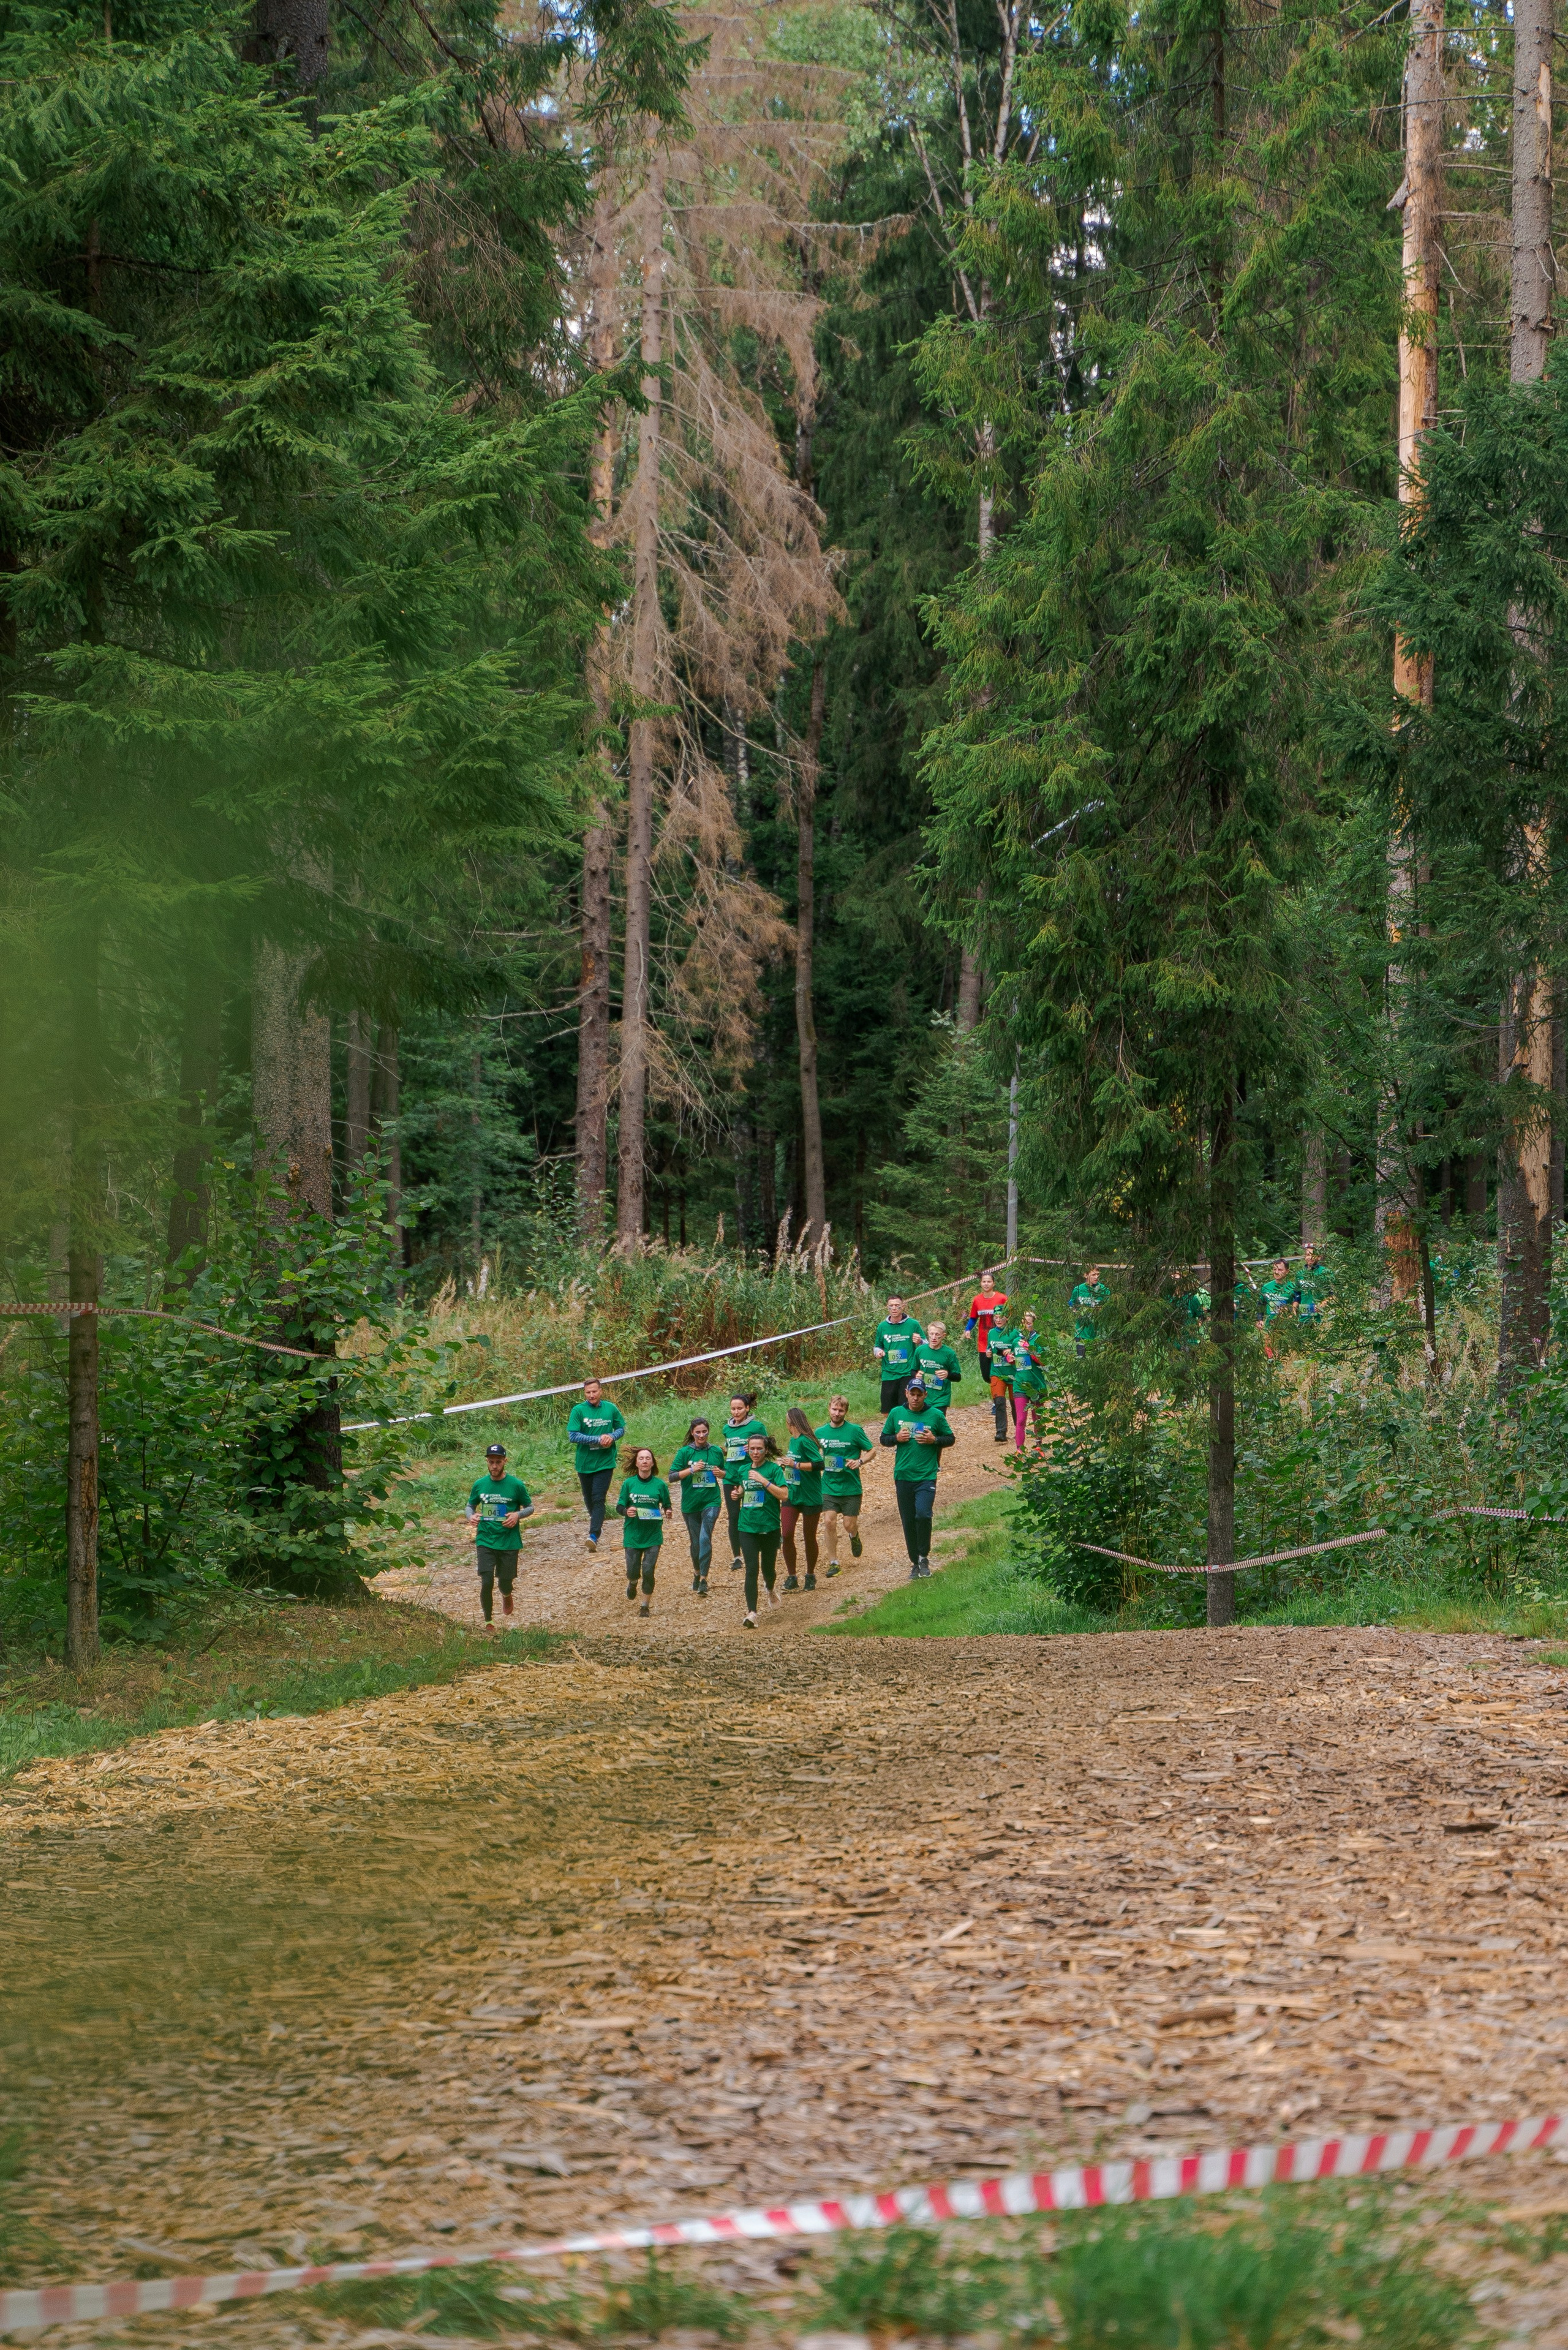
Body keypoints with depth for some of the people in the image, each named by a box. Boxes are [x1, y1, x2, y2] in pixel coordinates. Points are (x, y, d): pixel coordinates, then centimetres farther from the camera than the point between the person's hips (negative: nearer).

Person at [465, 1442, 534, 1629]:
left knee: (506, 1583, 6)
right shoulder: (479, 1485, 1)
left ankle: (506, 1596, 44)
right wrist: (471, 1516, -8)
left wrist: (518, 1515, -16)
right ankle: (488, 1622, 6)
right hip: (485, 1541, 1)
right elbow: (471, 1505, 15)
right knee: (486, 1583, -10)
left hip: (509, 1542, -1)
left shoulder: (516, 1485, -5)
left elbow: (530, 1507, 5)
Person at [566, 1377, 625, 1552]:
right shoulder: (578, 1411, -8)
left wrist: (612, 1437, -12)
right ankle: (596, 1520, 45)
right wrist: (599, 1439, -19)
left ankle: (594, 1535, -17)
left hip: (605, 1463, -1)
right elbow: (573, 1436, -14)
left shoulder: (611, 1409, -1)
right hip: (585, 1463, 1)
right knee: (588, 1498, 17)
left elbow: (621, 1428, 12)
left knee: (599, 1499, -11)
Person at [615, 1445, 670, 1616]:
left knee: (648, 1570, -8)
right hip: (633, 1535, 1)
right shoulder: (629, 1483, -3)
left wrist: (668, 1512, -16)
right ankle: (632, 1583, 41)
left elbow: (667, 1506, 6)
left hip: (653, 1536, -1)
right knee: (633, 1572, 3)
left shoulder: (660, 1485, -4)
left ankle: (646, 1605, 11)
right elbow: (619, 1507, 1)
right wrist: (626, 1512, -21)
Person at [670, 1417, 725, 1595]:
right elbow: (672, 1477, -7)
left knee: (705, 1538, -15)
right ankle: (697, 1573, 34)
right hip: (690, 1504, 1)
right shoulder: (685, 1452, -3)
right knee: (695, 1541, 11)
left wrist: (720, 1473, -6)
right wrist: (692, 1470, -19)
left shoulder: (717, 1451, 3)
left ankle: (704, 1579, -15)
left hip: (711, 1502, -1)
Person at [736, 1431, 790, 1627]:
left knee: (767, 1568, 11)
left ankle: (771, 1590, 47)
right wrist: (738, 1494, 9)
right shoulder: (743, 1471, 9)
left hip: (770, 1528, -2)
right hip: (748, 1528, 2)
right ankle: (751, 1613, -14)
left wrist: (764, 1480, -21)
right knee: (752, 1570, -11)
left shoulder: (773, 1469, -5)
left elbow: (784, 1495, -17)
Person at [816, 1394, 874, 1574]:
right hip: (829, 1486, 2)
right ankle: (833, 1562, 2)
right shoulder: (821, 1433, 4)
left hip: (851, 1487, -2)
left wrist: (859, 1461, -17)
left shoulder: (855, 1431, -5)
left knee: (850, 1524, 1)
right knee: (829, 1522, -8)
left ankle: (854, 1536, 39)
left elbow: (872, 1450, 1)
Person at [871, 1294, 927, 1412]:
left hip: (908, 1373, -3)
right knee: (888, 1412, 6)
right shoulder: (882, 1327, 8)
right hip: (889, 1375, 3)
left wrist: (920, 1342, -17)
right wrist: (878, 1352, -3)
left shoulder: (913, 1325, -1)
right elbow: (877, 1346, 20)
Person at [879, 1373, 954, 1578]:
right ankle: (915, 1563, 20)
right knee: (908, 1522, 7)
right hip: (903, 1476, 3)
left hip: (927, 1476, -3)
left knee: (923, 1514, -22)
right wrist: (897, 1438, -6)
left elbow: (950, 1438, 10)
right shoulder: (896, 1414, 6)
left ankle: (924, 1557, -3)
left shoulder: (935, 1415, 1)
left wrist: (934, 1440, -9)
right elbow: (884, 1438, 15)